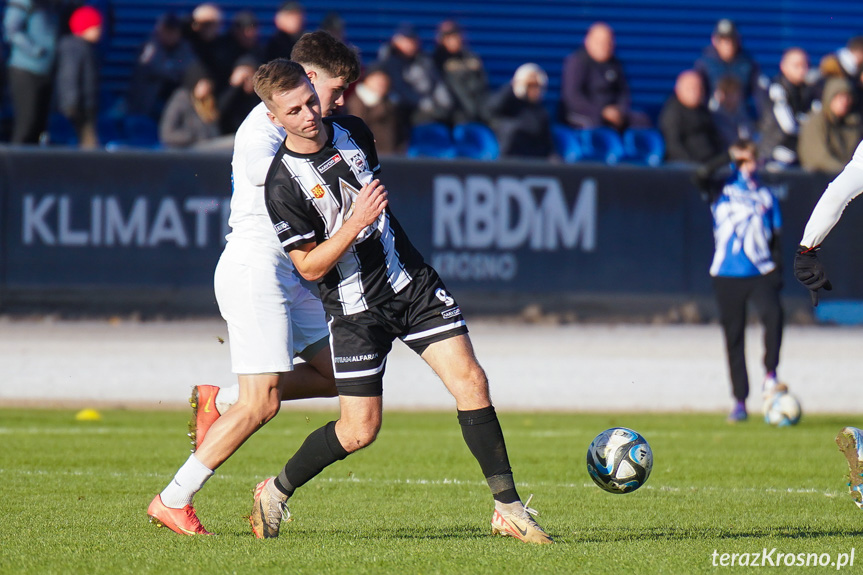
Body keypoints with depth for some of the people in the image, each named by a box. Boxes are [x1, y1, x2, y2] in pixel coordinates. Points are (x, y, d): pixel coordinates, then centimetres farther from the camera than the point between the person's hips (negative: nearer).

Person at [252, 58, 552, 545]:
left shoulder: (352, 131, 0)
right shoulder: (282, 186, -18)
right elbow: (310, 267, -17)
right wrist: (355, 221, -26)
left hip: (413, 284, 5)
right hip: (355, 308, -5)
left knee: (470, 380, -9)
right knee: (361, 429, -3)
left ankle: (509, 508, -5)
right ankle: (275, 492, 21)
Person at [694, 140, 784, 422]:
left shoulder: (766, 196, 13)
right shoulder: (721, 190, 7)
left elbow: (776, 237, 14)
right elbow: (701, 176, -14)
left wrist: (777, 270, 4)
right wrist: (729, 158, -13)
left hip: (761, 272, 0)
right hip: (727, 274, 0)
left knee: (772, 313, -28)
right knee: (733, 337, 2)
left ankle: (770, 374, -15)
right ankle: (740, 401, 8)